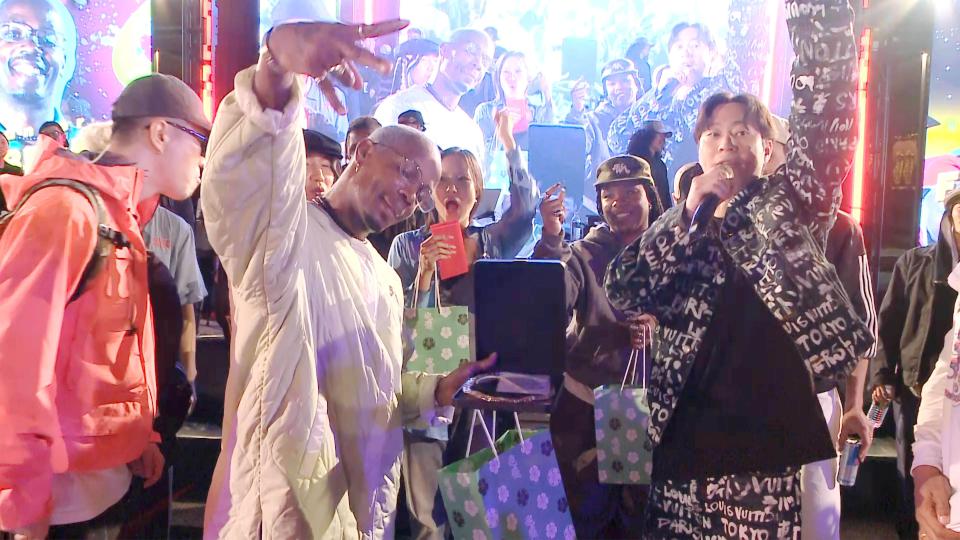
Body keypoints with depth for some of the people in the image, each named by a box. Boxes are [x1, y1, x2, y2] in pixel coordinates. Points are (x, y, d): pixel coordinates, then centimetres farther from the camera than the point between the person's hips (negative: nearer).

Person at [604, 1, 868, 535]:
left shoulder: (791, 203, 5)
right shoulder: (678, 224, 12)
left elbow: (825, 103, -8)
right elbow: (623, 293, -3)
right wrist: (688, 215, -8)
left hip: (775, 431, -2)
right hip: (690, 432, 2)